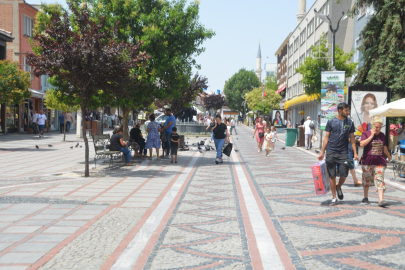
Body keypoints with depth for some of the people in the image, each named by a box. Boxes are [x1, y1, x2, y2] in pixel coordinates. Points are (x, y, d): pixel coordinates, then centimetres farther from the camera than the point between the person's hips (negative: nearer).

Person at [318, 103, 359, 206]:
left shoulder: (350, 122, 6)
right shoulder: (331, 121, 2)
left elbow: (352, 139, 9)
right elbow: (326, 137, 5)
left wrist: (355, 153, 1)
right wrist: (322, 152, 1)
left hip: (343, 152, 1)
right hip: (331, 152, -1)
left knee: (344, 175, -4)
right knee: (332, 176, 2)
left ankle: (338, 187, 29)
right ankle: (334, 198, 12)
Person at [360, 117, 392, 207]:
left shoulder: (382, 135, 11)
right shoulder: (366, 134, -2)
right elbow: (362, 144, -20)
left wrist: (389, 156, 37)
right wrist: (372, 136, -15)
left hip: (380, 161, 2)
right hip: (368, 161, -2)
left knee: (380, 180, -9)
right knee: (367, 179, 10)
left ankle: (381, 200, -17)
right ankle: (365, 197, 28)